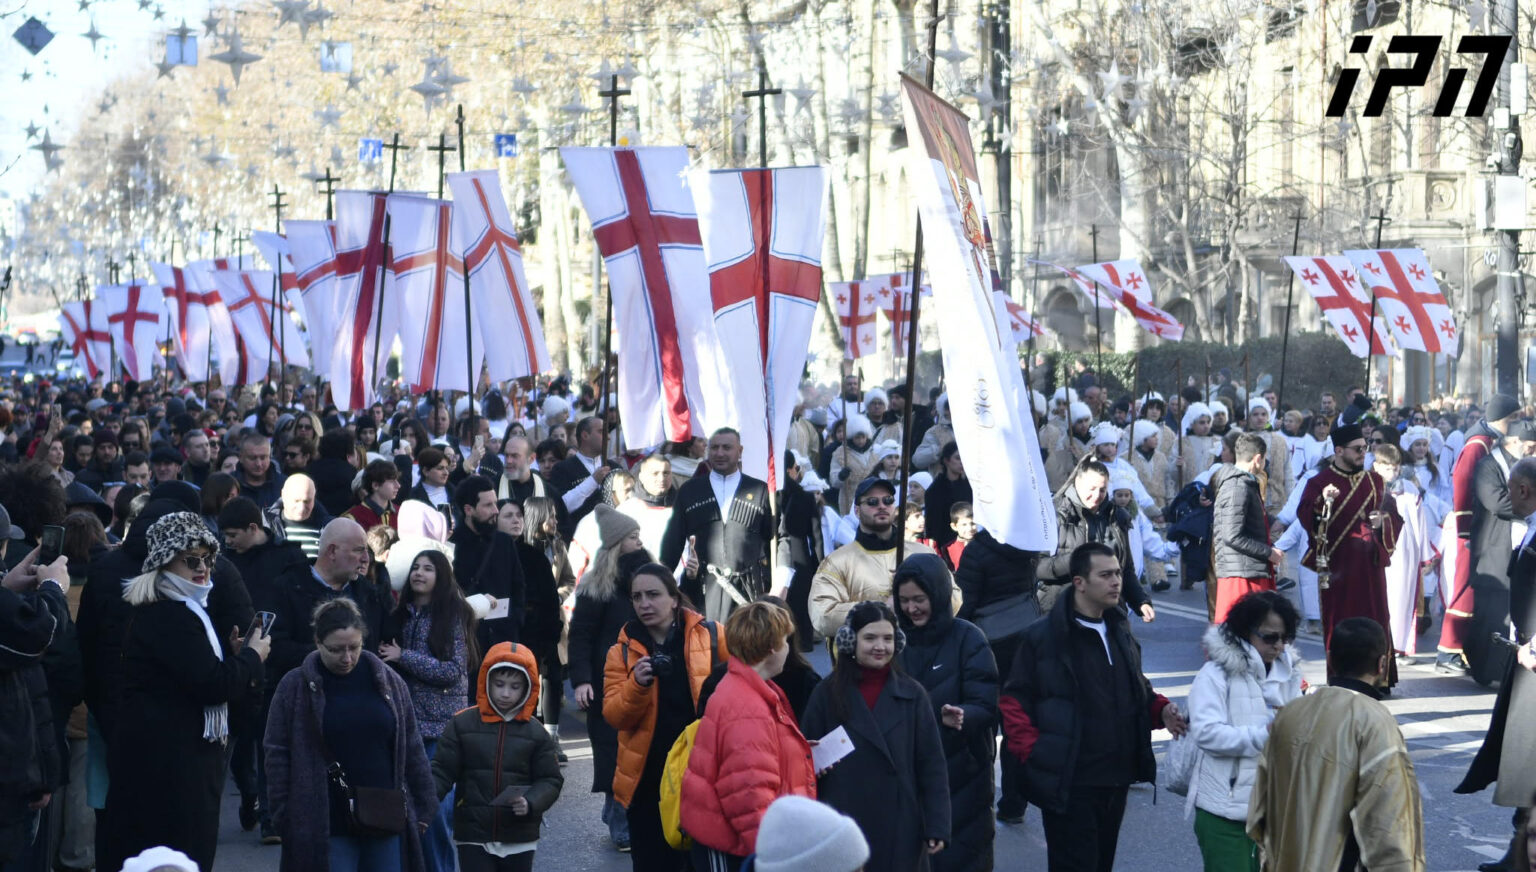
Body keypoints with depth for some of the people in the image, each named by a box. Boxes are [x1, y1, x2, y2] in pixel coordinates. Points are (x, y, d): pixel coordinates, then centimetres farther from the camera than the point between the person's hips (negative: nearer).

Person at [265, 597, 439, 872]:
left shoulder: (389, 682, 6)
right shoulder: (295, 687, -2)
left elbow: (412, 750, 11)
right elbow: (278, 757, 0)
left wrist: (423, 809, 9)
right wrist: (286, 818, -5)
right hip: (324, 826, -3)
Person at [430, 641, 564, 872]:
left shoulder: (535, 733, 1)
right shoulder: (462, 724, -1)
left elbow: (550, 780, 3)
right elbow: (442, 771, -1)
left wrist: (531, 803, -17)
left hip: (520, 840, 1)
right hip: (473, 837, -1)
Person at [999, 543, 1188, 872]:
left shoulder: (1120, 633, 13)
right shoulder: (1043, 636, -9)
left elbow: (1136, 694, 22)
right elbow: (1014, 703, -8)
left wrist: (1161, 710, 3)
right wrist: (1033, 752, -16)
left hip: (1116, 779, 7)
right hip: (1068, 783, -7)